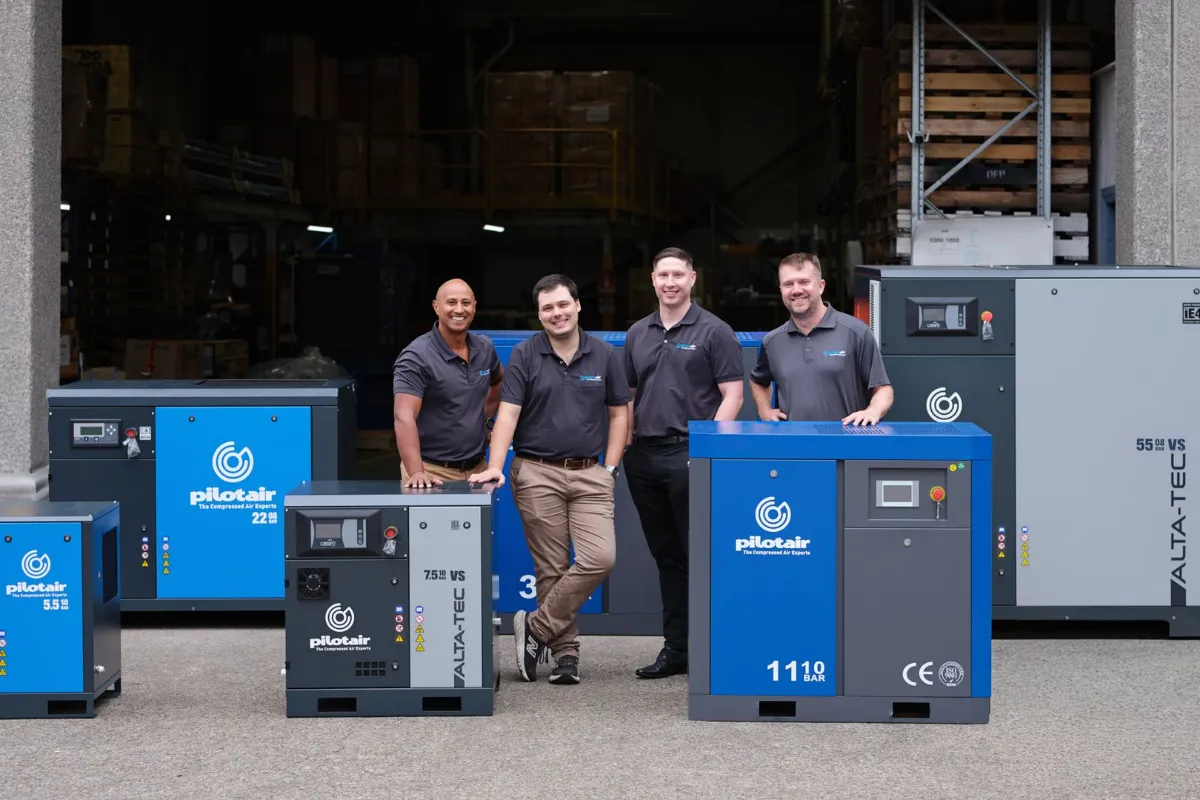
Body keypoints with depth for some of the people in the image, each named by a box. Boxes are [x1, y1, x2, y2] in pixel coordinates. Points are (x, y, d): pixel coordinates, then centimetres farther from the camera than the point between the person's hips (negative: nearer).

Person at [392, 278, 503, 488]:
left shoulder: (485, 349, 7)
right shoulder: (417, 357, -13)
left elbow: (498, 381, 30)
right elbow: (404, 416, -24)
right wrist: (416, 472, -35)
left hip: (477, 468, 6)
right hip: (433, 471, -6)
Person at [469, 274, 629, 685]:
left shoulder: (605, 355, 6)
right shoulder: (525, 355, 0)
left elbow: (619, 413, 11)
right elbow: (508, 414, -6)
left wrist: (610, 469, 2)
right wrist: (494, 466, -18)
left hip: (589, 473, 2)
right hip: (537, 473, -2)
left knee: (600, 558, -13)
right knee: (551, 569, 1)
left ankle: (537, 627, 1)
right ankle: (565, 652, 12)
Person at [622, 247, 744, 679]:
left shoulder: (713, 331, -3)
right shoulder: (637, 334, 14)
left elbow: (732, 395, -7)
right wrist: (625, 441, 8)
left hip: (689, 454, -6)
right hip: (645, 455, 6)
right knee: (666, 556, 10)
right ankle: (675, 648, 16)